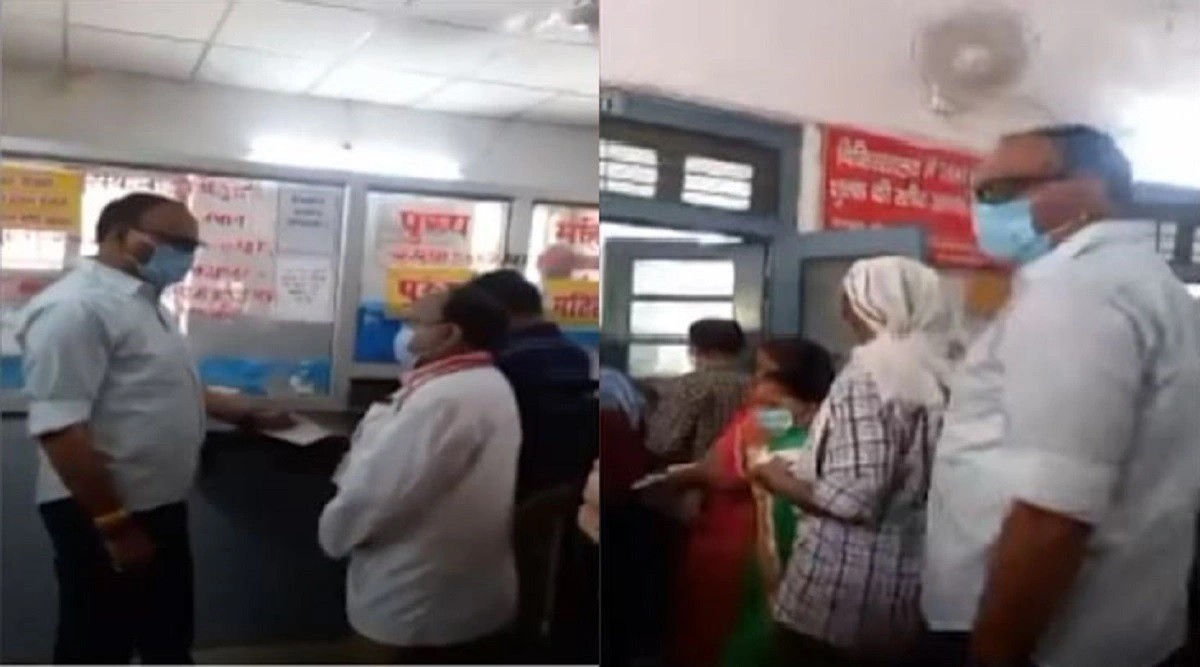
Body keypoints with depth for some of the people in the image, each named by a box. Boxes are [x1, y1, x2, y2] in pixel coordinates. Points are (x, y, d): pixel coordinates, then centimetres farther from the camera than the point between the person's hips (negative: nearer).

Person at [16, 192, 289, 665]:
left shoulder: (144, 302, 11)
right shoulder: (76, 307, -20)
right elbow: (58, 428, -26)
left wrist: (250, 418, 25)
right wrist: (114, 523, -24)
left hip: (159, 506, 9)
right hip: (107, 515, -9)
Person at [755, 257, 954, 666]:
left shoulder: (868, 374, -14)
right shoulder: (938, 376, 6)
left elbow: (857, 496, -22)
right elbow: (910, 483, 7)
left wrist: (785, 482, -5)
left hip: (840, 594, -7)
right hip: (904, 595, 7)